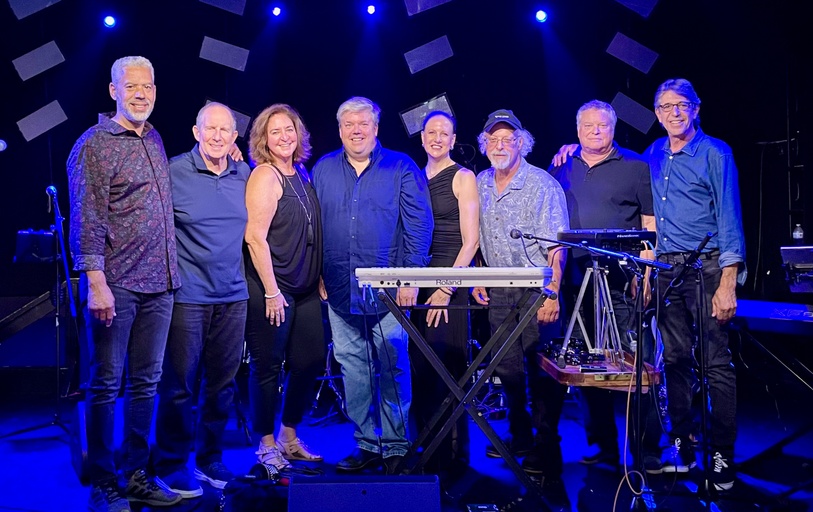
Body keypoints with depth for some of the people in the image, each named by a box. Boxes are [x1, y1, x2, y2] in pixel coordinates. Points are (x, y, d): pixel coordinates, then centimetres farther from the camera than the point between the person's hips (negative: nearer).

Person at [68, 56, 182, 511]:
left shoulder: (154, 140, 15)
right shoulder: (94, 145, -6)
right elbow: (87, 219, -12)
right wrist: (96, 283, -18)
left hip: (160, 285, 7)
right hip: (116, 285, -7)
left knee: (146, 382, 12)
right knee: (106, 384, 2)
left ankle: (137, 475, 23)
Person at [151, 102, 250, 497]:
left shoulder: (245, 176, 8)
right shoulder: (174, 172, -5)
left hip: (233, 297, 5)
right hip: (187, 297, -4)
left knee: (222, 383, 11)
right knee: (179, 384, 2)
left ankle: (210, 459, 27)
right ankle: (171, 467, 17)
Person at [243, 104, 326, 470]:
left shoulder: (302, 175, 13)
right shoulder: (265, 175, -10)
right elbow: (255, 237, -17)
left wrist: (319, 280, 13)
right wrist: (271, 292, -19)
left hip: (306, 289, 8)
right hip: (273, 289, -8)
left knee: (310, 362, 10)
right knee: (268, 367, 2)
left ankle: (289, 438, 27)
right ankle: (266, 445, 17)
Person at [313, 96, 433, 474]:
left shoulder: (401, 167, 0)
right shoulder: (323, 170, 10)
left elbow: (419, 225, -4)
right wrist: (318, 274, 6)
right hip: (340, 288, 4)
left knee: (394, 367, 1)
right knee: (352, 367, 8)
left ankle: (396, 446, 12)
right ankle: (367, 444, 19)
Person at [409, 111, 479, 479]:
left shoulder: (463, 178, -1)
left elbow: (471, 240, -7)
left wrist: (447, 288, -15)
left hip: (450, 284, -5)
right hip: (418, 283, 5)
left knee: (447, 372, -6)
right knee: (419, 369, 5)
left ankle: (453, 458, 4)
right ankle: (427, 452, 16)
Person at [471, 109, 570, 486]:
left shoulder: (542, 184, -10)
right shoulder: (480, 184, 9)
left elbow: (556, 248, -14)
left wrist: (552, 296, -21)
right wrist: (477, 280, 10)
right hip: (498, 292, 6)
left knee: (541, 370, -4)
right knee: (508, 369, 12)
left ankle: (547, 449, 7)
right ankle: (519, 437, 29)